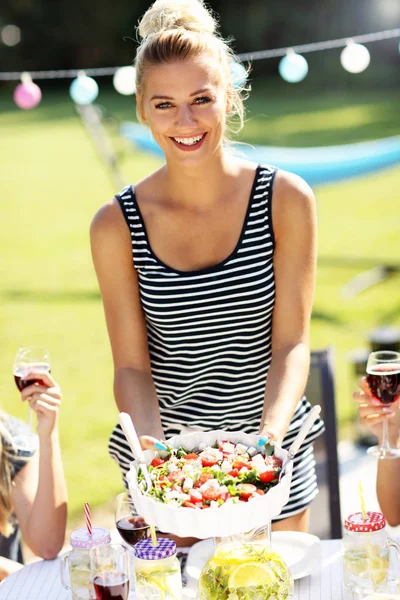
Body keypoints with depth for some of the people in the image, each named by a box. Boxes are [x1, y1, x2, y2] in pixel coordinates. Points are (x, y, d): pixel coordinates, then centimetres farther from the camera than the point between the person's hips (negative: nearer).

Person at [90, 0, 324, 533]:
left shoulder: (286, 200, -11)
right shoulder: (116, 225, -11)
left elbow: (291, 343, -11)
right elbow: (132, 367, -8)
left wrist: (270, 434, -26)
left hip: (273, 452, 1)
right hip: (166, 453, -1)